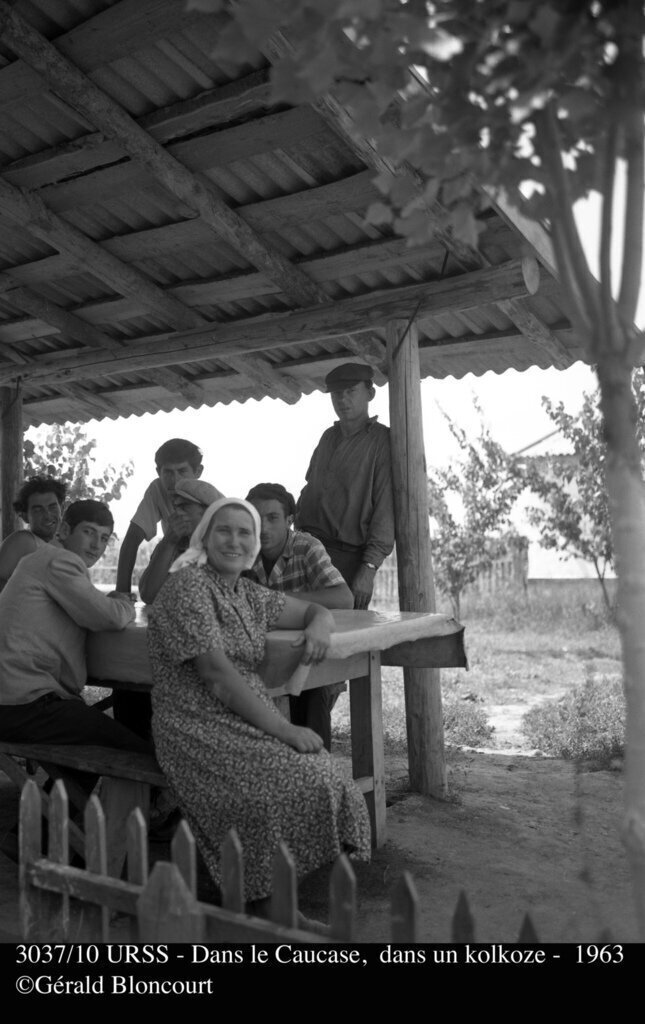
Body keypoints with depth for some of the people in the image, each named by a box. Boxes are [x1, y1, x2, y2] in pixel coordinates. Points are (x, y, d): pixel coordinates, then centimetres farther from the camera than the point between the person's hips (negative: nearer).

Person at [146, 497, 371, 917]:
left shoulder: (251, 595, 15)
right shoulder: (186, 585, -9)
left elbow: (317, 610, 25)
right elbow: (215, 673, -16)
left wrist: (319, 626, -2)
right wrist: (283, 728, -18)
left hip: (250, 722, 7)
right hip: (200, 730, -7)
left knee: (335, 784, -15)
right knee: (303, 784, -25)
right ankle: (265, 907, -7)